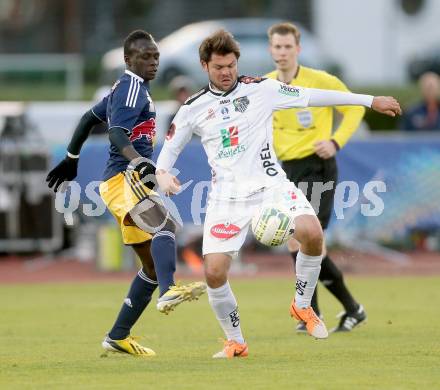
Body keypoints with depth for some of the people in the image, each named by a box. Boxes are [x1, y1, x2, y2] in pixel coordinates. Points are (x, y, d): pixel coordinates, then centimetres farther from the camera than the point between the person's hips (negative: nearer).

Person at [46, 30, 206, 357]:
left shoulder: (125, 88, 22)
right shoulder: (133, 88, -7)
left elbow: (89, 118, 33)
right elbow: (117, 133, -22)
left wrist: (71, 159, 42)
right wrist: (139, 161, -38)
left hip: (132, 183, 10)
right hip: (124, 180, -10)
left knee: (152, 265, 10)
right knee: (164, 225, -35)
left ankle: (118, 337, 15)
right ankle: (168, 291, -58)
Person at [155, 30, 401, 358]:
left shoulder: (260, 89, 2)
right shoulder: (194, 109, 6)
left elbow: (313, 96, 5)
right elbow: (170, 148, 18)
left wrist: (370, 101, 5)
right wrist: (162, 174, -5)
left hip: (269, 183, -1)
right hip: (227, 194, 1)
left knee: (311, 233, -28)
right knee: (214, 273, -13)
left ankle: (302, 306, -2)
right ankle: (235, 342, 12)